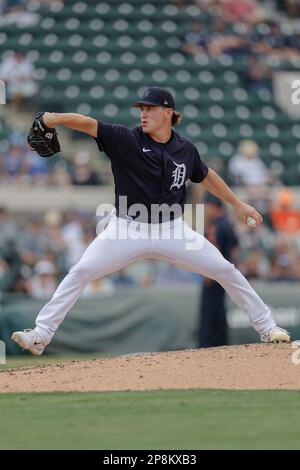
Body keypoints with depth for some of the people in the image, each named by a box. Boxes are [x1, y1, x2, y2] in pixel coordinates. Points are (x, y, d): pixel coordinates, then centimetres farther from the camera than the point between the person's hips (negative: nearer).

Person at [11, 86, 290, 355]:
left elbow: (206, 176, 19)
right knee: (80, 272, -15)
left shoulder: (185, 150, 1)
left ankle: (266, 326, 16)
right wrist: (55, 118, -39)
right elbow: (89, 124, -22)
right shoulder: (126, 140, -9)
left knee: (226, 271, -1)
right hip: (127, 229, -2)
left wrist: (238, 204, 25)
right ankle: (40, 336, -11)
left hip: (171, 230, 2)